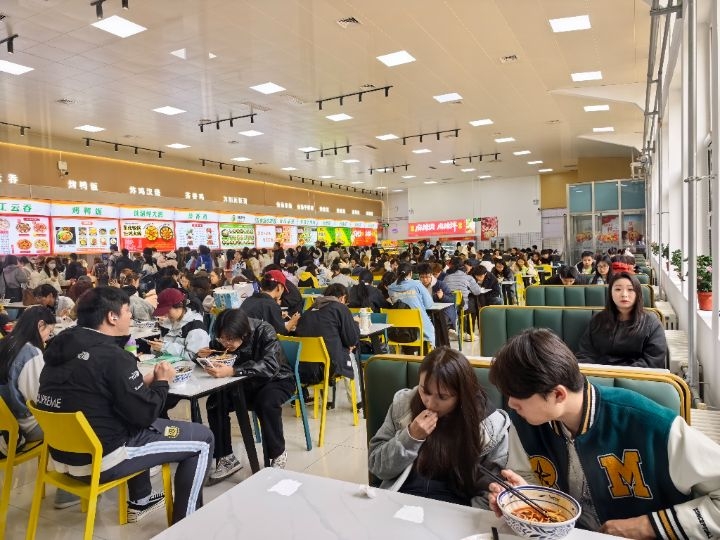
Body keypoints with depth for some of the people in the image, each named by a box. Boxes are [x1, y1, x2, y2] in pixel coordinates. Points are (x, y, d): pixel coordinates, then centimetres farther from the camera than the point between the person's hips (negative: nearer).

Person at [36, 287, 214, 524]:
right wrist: (161, 382, -2)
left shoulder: (62, 345, 3)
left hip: (64, 452, 9)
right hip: (99, 459, -9)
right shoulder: (112, 355, -23)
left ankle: (140, 501, 40)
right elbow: (145, 414, -17)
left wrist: (143, 382, 5)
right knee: (202, 438, -1)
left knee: (137, 422, 35)